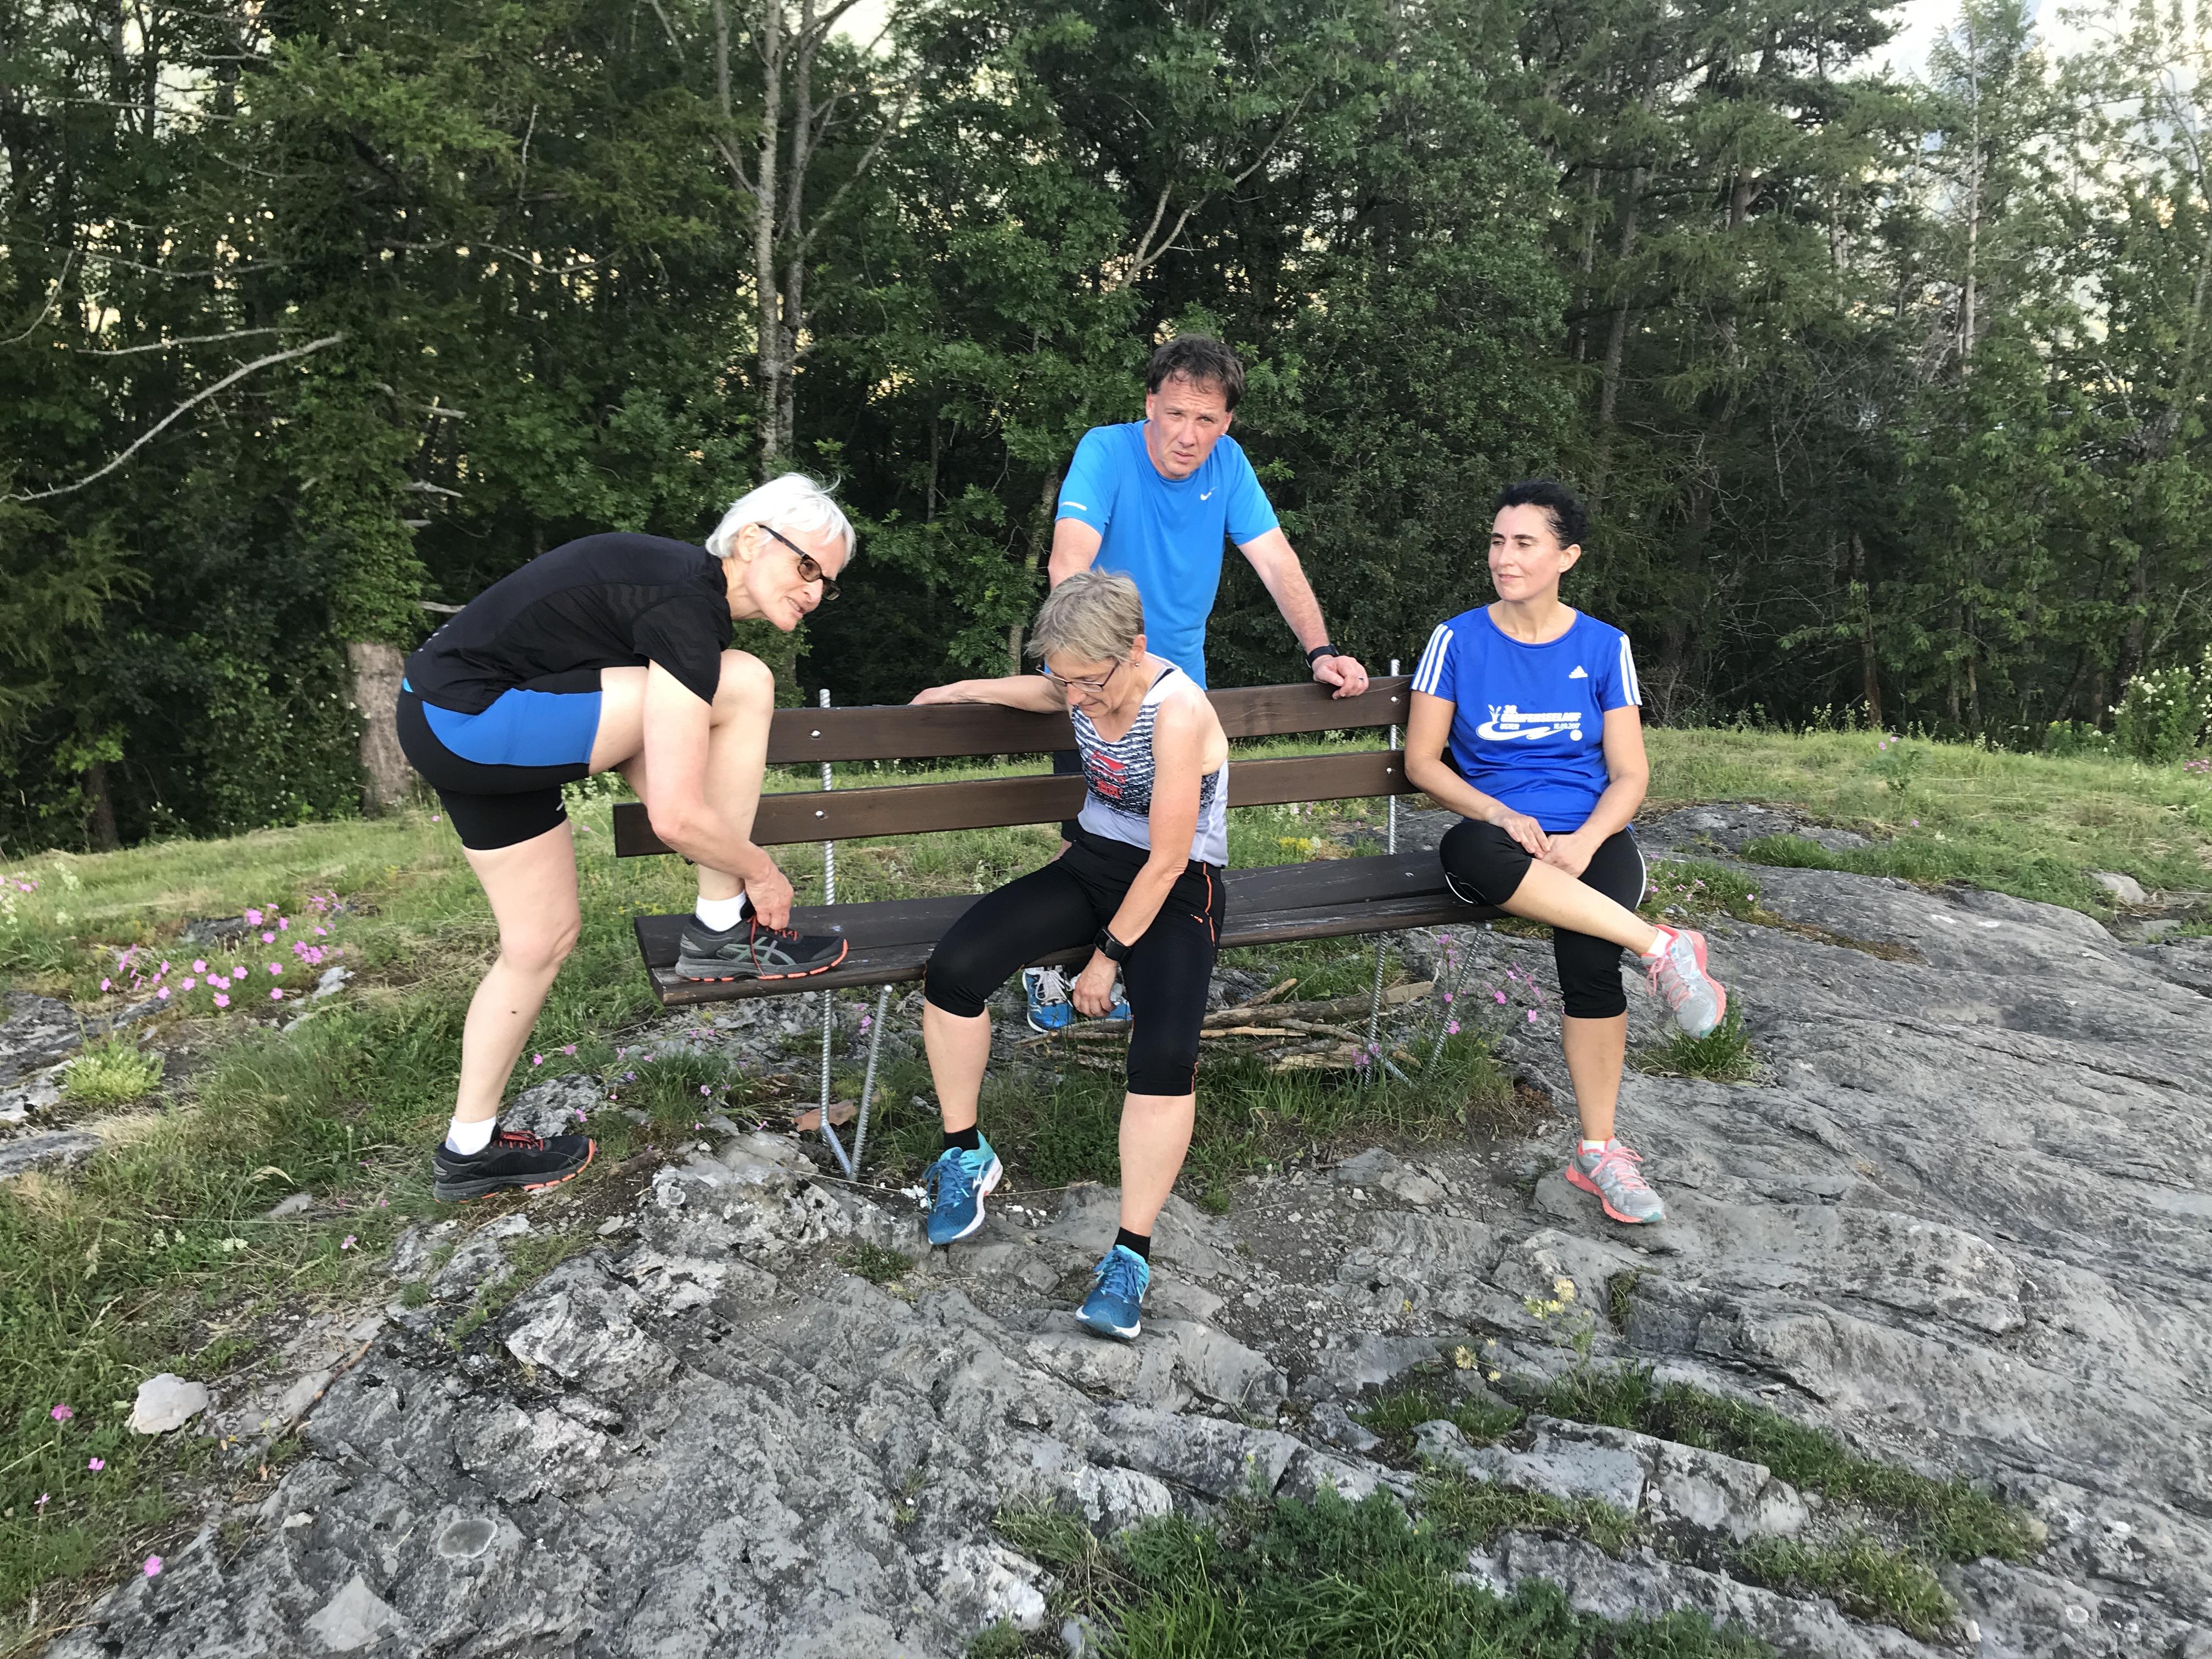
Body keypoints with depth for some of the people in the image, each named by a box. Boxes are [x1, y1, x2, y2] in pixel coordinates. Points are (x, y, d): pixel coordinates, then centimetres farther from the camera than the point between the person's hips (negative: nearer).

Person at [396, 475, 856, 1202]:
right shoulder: (686, 610, -20)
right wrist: (762, 870, -4)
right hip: (471, 722, -11)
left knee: (546, 938, 18)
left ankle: (470, 1148, 31)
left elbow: (656, 766, 23)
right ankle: (722, 931, -4)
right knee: (743, 683, -16)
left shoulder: (685, 580, 11)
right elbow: (676, 816, -22)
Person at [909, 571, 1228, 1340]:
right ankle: (965, 1154, 3)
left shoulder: (1178, 711, -25)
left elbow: (1167, 860, -22)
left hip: (1174, 887, -6)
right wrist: (965, 690, 29)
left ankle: (1131, 1256, -17)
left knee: (1165, 1053, -31)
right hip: (1092, 861, 6)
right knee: (953, 967, -18)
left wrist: (1109, 955, -16)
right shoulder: (1088, 682, -4)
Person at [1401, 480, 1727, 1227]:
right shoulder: (1457, 640, 5)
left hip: (1587, 836, 0)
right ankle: (1658, 946, -31)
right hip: (1495, 831, 0)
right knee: (1472, 851, -39)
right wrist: (1501, 815, -14)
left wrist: (1584, 841, -15)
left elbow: (1629, 774, 5)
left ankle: (1598, 1152, -16)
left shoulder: (1604, 646, 7)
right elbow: (1422, 761, 2)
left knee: (1588, 950, -31)